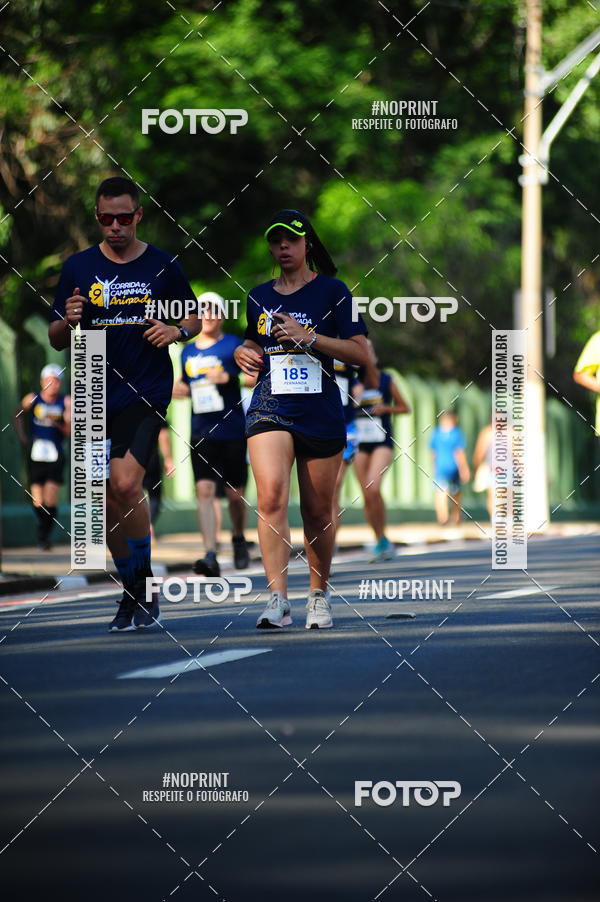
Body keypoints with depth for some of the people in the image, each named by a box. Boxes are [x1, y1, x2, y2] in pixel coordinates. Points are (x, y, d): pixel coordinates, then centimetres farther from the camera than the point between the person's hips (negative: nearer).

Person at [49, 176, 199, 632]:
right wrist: (68, 322, -14)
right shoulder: (78, 267, 5)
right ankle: (135, 594, 20)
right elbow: (56, 340, 9)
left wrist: (177, 331, -9)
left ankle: (143, 586, -6)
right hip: (95, 395, 3)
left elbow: (195, 318, 13)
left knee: (126, 485, -20)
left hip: (146, 390, -3)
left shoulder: (162, 266, 1)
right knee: (110, 502, 5)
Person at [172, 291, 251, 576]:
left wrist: (227, 377, -23)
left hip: (233, 432, -3)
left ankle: (238, 539, 36)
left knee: (235, 493, 7)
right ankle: (210, 555, -19)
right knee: (205, 490, -12)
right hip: (202, 433, 3)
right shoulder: (188, 352, 12)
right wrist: (178, 390, 3)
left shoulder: (235, 346, -2)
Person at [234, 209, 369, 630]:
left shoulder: (331, 290, 1)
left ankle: (319, 594, 25)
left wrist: (307, 337, -14)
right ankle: (278, 599, -24)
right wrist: (244, 352, 7)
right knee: (271, 496, -20)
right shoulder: (259, 296, 13)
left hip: (321, 411, -2)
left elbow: (360, 353, -5)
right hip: (270, 407, 2)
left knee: (318, 511, 5)